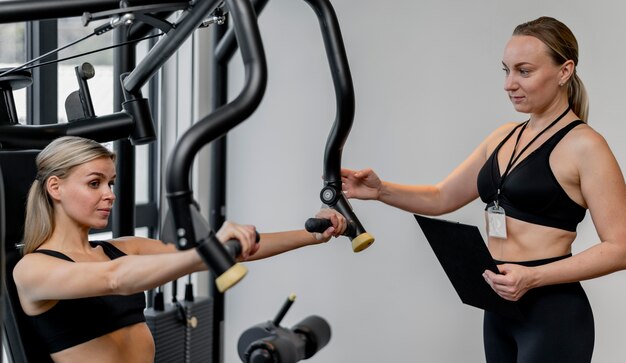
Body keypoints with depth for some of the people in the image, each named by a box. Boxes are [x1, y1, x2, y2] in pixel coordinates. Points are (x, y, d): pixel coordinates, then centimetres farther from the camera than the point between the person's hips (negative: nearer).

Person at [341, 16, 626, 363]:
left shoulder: (584, 145, -11)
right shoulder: (504, 137, 9)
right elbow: (442, 197, 11)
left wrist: (534, 277, -23)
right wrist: (381, 190, -5)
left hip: (552, 315, -7)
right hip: (500, 308, 7)